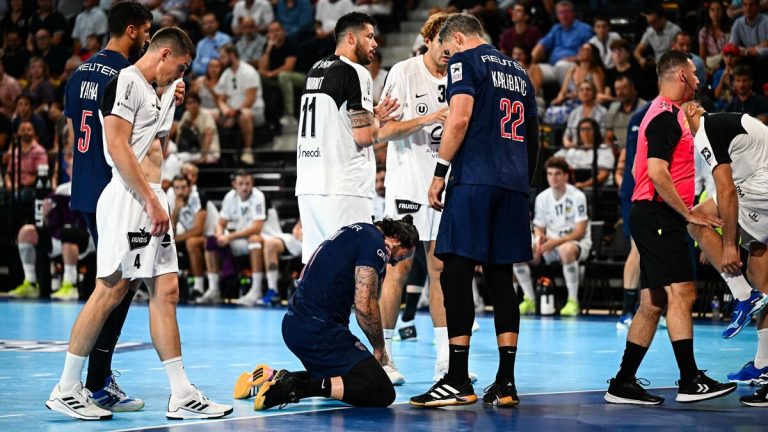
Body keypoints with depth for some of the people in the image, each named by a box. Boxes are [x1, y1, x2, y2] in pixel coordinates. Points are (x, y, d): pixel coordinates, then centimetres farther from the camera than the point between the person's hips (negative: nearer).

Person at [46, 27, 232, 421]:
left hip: (152, 199, 10)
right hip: (128, 197, -10)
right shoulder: (125, 82, -8)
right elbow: (117, 146, -17)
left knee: (166, 291, 5)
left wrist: (172, 105, 18)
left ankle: (181, 395, 5)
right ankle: (66, 390, -1)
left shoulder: (155, 93, 22)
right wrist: (152, 202, -18)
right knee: (110, 291, -9)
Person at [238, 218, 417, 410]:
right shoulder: (375, 244, -10)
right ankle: (296, 388, -22)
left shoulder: (359, 230, 19)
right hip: (318, 330, -10)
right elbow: (364, 305, -16)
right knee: (382, 393, -14)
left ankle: (274, 377, 10)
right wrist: (379, 348, -1)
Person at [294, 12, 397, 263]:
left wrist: (372, 116, 23)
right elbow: (364, 136, -14)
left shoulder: (315, 71, 17)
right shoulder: (355, 73, -9)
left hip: (308, 185, 9)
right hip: (343, 188, -9)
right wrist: (376, 120, 7)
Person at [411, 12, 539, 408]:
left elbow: (460, 118, -13)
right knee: (500, 278, 8)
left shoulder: (465, 61, 1)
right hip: (513, 183, 7)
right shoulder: (518, 71, 23)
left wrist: (440, 172, -9)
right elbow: (533, 135, 27)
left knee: (456, 273, -7)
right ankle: (505, 383, 6)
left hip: (474, 180, -7)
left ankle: (458, 382, -11)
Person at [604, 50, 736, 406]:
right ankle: (690, 382, -17)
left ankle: (623, 385, 10)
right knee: (681, 294, -14)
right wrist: (689, 213, -17)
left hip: (652, 217, 10)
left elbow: (646, 170, 25)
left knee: (653, 303, 8)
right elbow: (657, 173, -21)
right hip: (659, 216, -10)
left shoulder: (664, 113, 21)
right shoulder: (667, 115, -11)